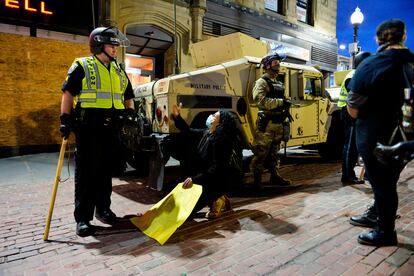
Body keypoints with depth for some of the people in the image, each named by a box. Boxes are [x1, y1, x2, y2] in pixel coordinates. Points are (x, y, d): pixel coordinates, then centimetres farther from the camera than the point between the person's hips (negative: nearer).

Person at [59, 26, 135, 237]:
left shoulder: (119, 71, 18)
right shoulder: (82, 66, 1)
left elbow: (128, 96, 25)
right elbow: (68, 94, -3)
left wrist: (129, 111, 9)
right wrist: (65, 119, -11)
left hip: (110, 127, 6)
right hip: (88, 127, -5)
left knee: (105, 171, 12)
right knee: (85, 172, -3)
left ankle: (103, 209, 25)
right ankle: (82, 218, 4)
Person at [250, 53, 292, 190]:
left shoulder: (279, 83, 21)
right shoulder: (261, 82, -5)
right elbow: (261, 100, -21)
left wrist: (285, 108, 10)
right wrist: (280, 102, -19)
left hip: (278, 123, 8)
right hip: (266, 123, -8)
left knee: (274, 152, 15)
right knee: (261, 152, -6)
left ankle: (275, 176, 24)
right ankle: (257, 179, 1)